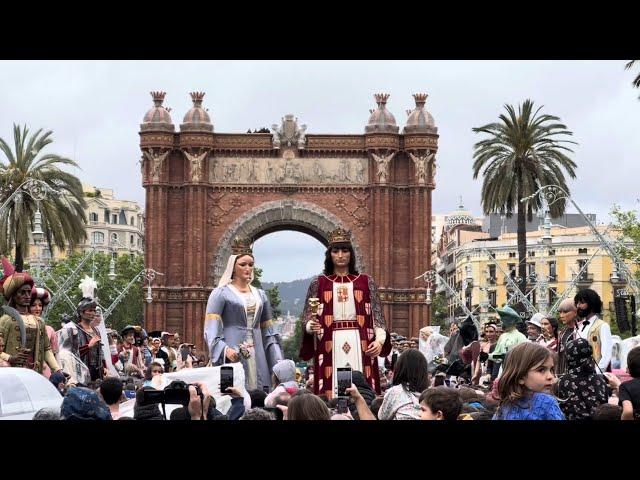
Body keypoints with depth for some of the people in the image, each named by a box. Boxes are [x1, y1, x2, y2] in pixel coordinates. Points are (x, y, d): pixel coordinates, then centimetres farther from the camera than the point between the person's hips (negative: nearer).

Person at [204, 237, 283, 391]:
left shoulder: (260, 295, 17)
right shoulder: (221, 293, 2)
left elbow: (269, 334, 19)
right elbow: (211, 330, -7)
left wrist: (279, 363, 9)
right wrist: (225, 349, -24)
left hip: (257, 357, 5)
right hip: (233, 356, -5)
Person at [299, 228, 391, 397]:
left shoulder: (366, 282, 10)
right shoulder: (318, 283, 10)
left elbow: (377, 314, 5)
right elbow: (307, 316, 8)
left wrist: (380, 339, -10)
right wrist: (310, 326, -14)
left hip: (360, 346, 0)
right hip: (330, 346, 0)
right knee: (330, 394, -5)